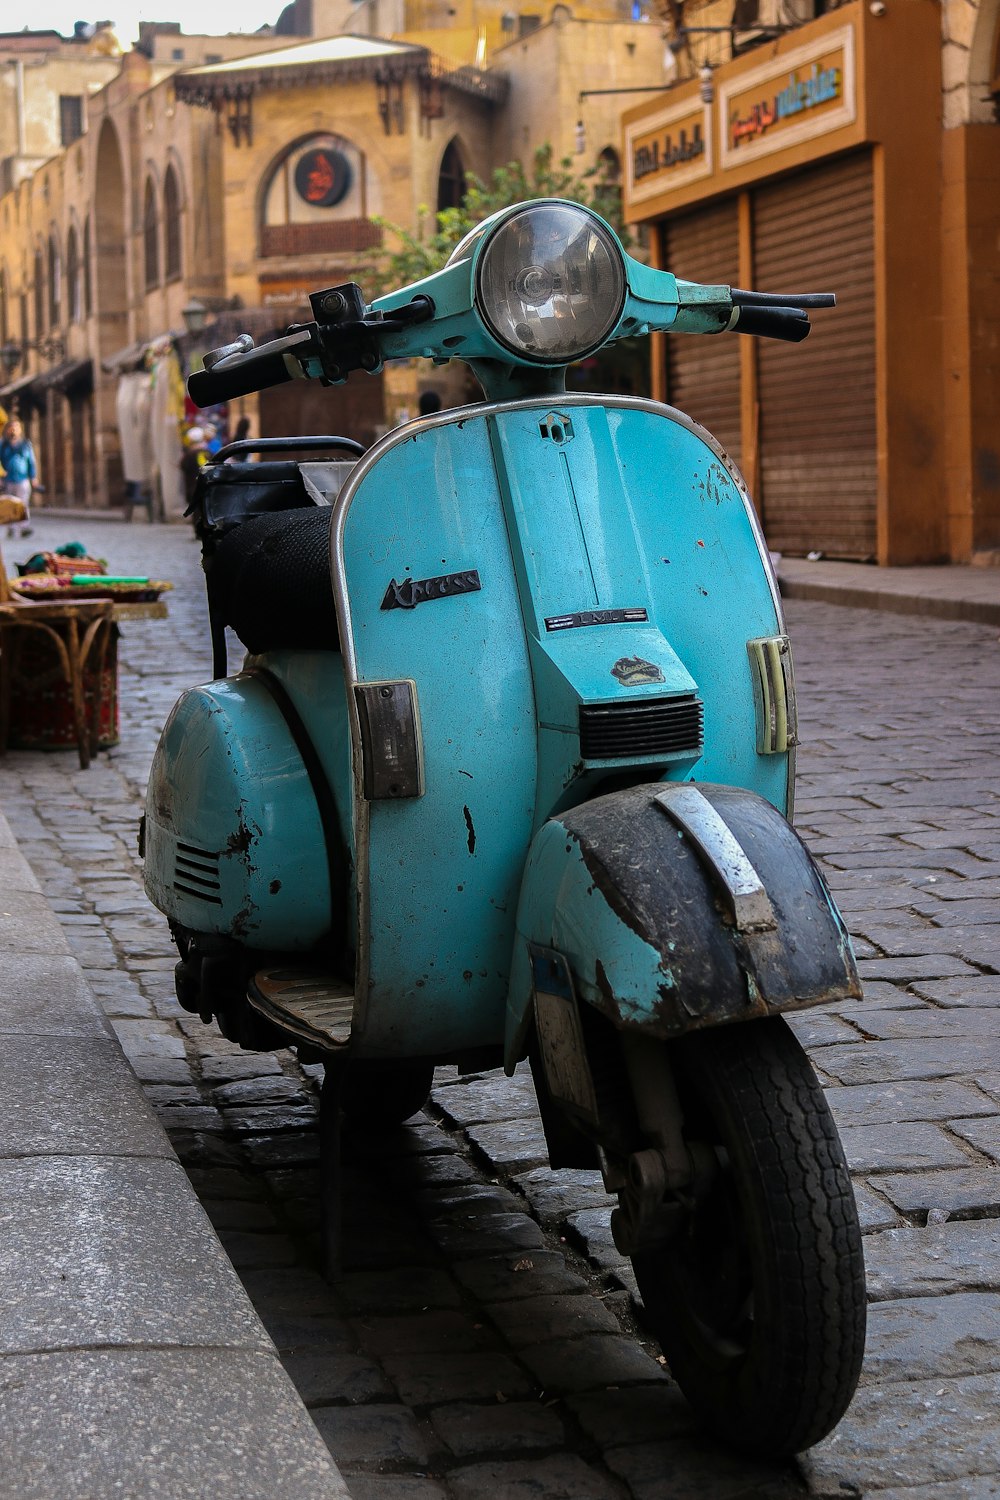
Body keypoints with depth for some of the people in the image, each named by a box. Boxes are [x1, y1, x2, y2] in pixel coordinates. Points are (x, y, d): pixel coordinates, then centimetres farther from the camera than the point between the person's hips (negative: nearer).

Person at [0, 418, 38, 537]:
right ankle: (10, 529, 14)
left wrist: (33, 478, 8)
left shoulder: (26, 444, 7)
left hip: (22, 479, 0)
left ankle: (25, 528, -14)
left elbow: (31, 462, 10)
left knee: (23, 504, -11)